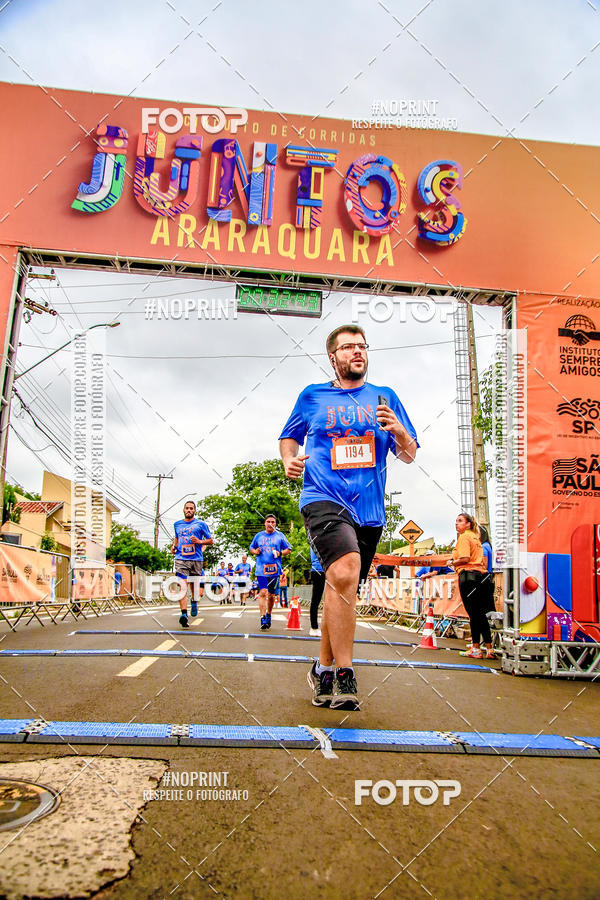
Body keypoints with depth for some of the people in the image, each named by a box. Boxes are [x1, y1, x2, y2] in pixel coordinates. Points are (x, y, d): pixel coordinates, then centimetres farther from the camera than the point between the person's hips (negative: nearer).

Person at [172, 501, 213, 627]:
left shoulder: (200, 524, 5)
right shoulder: (177, 524, 15)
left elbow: (210, 541, 7)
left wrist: (199, 541, -11)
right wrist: (174, 546, 12)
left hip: (196, 559, -1)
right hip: (181, 558, 1)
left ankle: (194, 601, 44)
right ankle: (184, 614, -21)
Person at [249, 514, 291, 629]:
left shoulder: (279, 535, 9)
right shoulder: (258, 536, 12)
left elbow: (288, 549, 11)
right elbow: (251, 548, 21)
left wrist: (280, 553, -8)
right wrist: (255, 552, -2)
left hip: (275, 569, 1)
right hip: (261, 569, -1)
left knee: (272, 595, 9)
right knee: (263, 592, -15)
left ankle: (268, 615, 32)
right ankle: (263, 619, -16)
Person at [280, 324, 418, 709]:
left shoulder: (384, 398, 14)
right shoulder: (312, 397, 10)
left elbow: (409, 455, 14)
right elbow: (289, 436, 23)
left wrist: (398, 430, -8)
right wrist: (289, 459, 1)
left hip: (369, 511, 4)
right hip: (324, 500, -3)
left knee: (342, 590, 12)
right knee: (345, 573, -28)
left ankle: (323, 670, 31)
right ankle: (344, 676, -20)